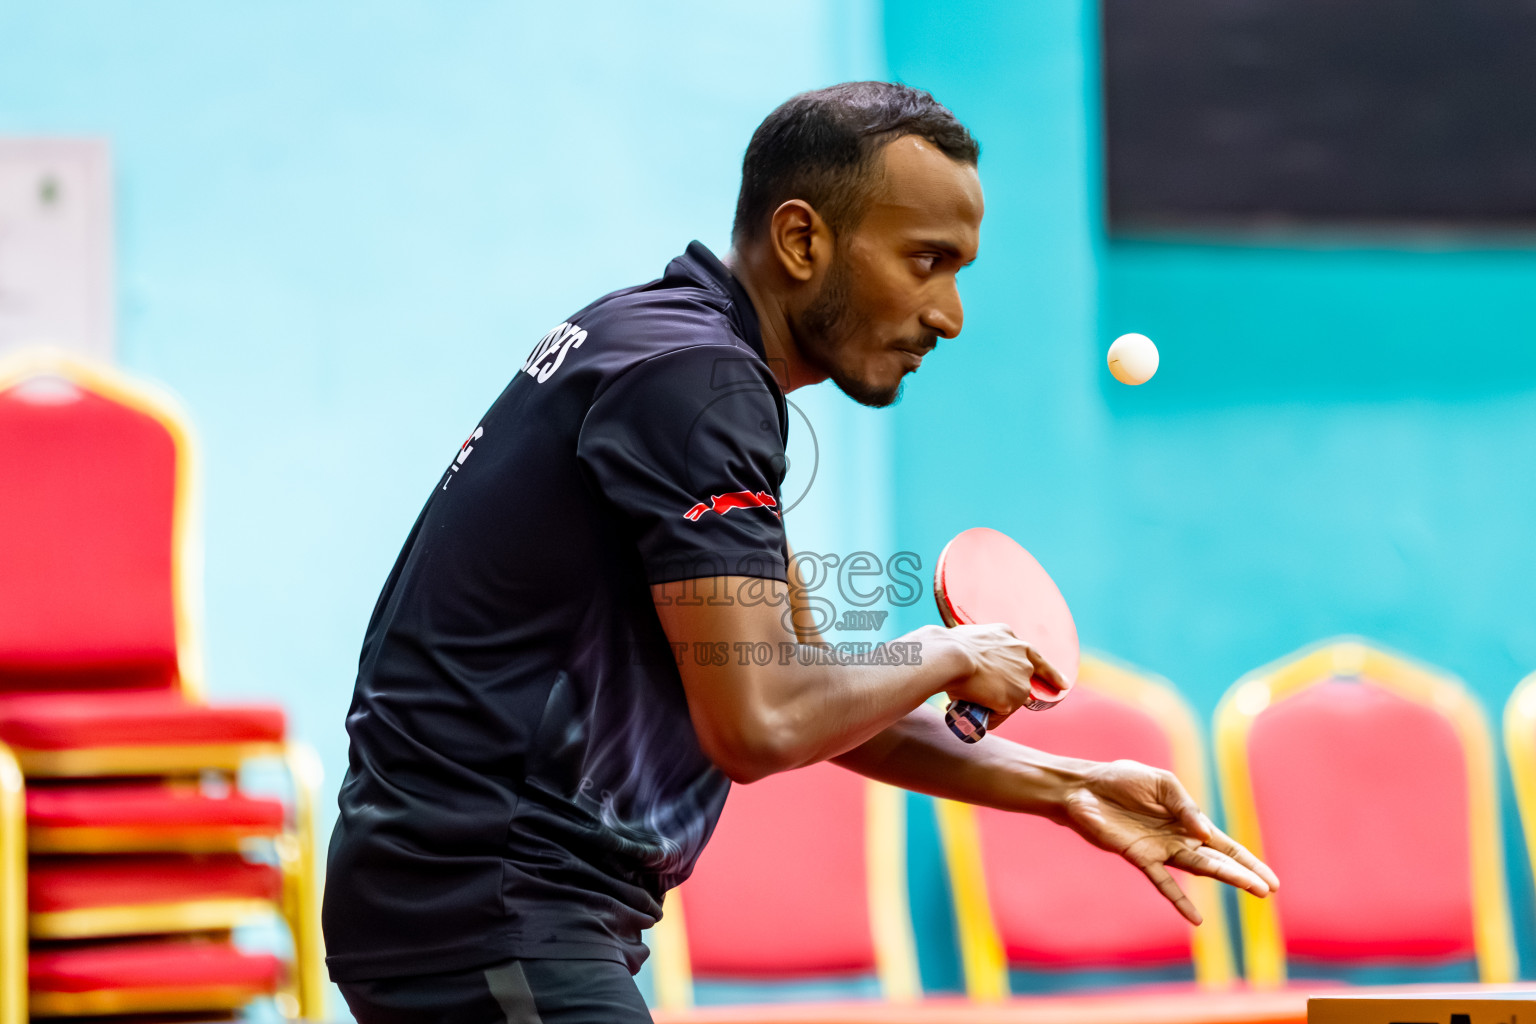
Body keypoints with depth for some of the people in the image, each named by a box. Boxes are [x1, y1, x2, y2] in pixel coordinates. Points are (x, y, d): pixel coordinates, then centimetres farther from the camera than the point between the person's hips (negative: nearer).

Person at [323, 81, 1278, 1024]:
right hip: (486, 914, -11)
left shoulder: (654, 342, 16)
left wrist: (1064, 788, 14)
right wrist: (946, 656, -6)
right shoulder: (697, 379, -15)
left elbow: (802, 694, 20)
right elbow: (757, 725, -24)